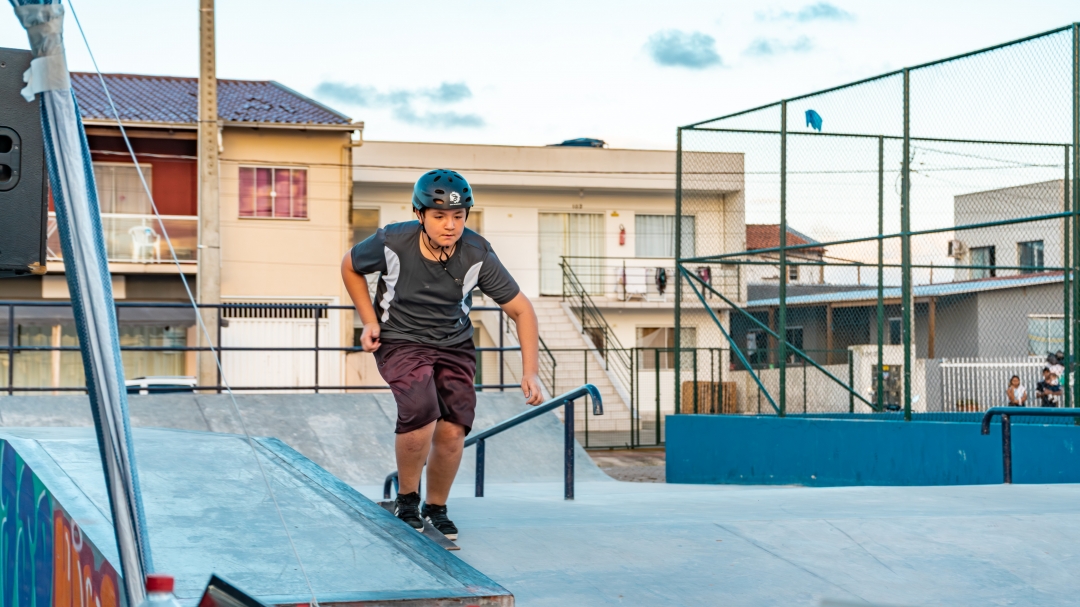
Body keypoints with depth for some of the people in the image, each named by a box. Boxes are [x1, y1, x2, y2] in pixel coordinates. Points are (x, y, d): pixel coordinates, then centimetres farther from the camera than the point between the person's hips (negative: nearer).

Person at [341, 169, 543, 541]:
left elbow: (521, 310, -9)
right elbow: (350, 266, 1)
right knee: (422, 410, -28)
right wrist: (369, 321, -6)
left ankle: (436, 508, 16)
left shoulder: (477, 255, -18)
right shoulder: (393, 243, -21)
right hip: (400, 342, -2)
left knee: (452, 431, -12)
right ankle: (406, 499, -4)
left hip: (454, 346, 2)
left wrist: (530, 372, -16)